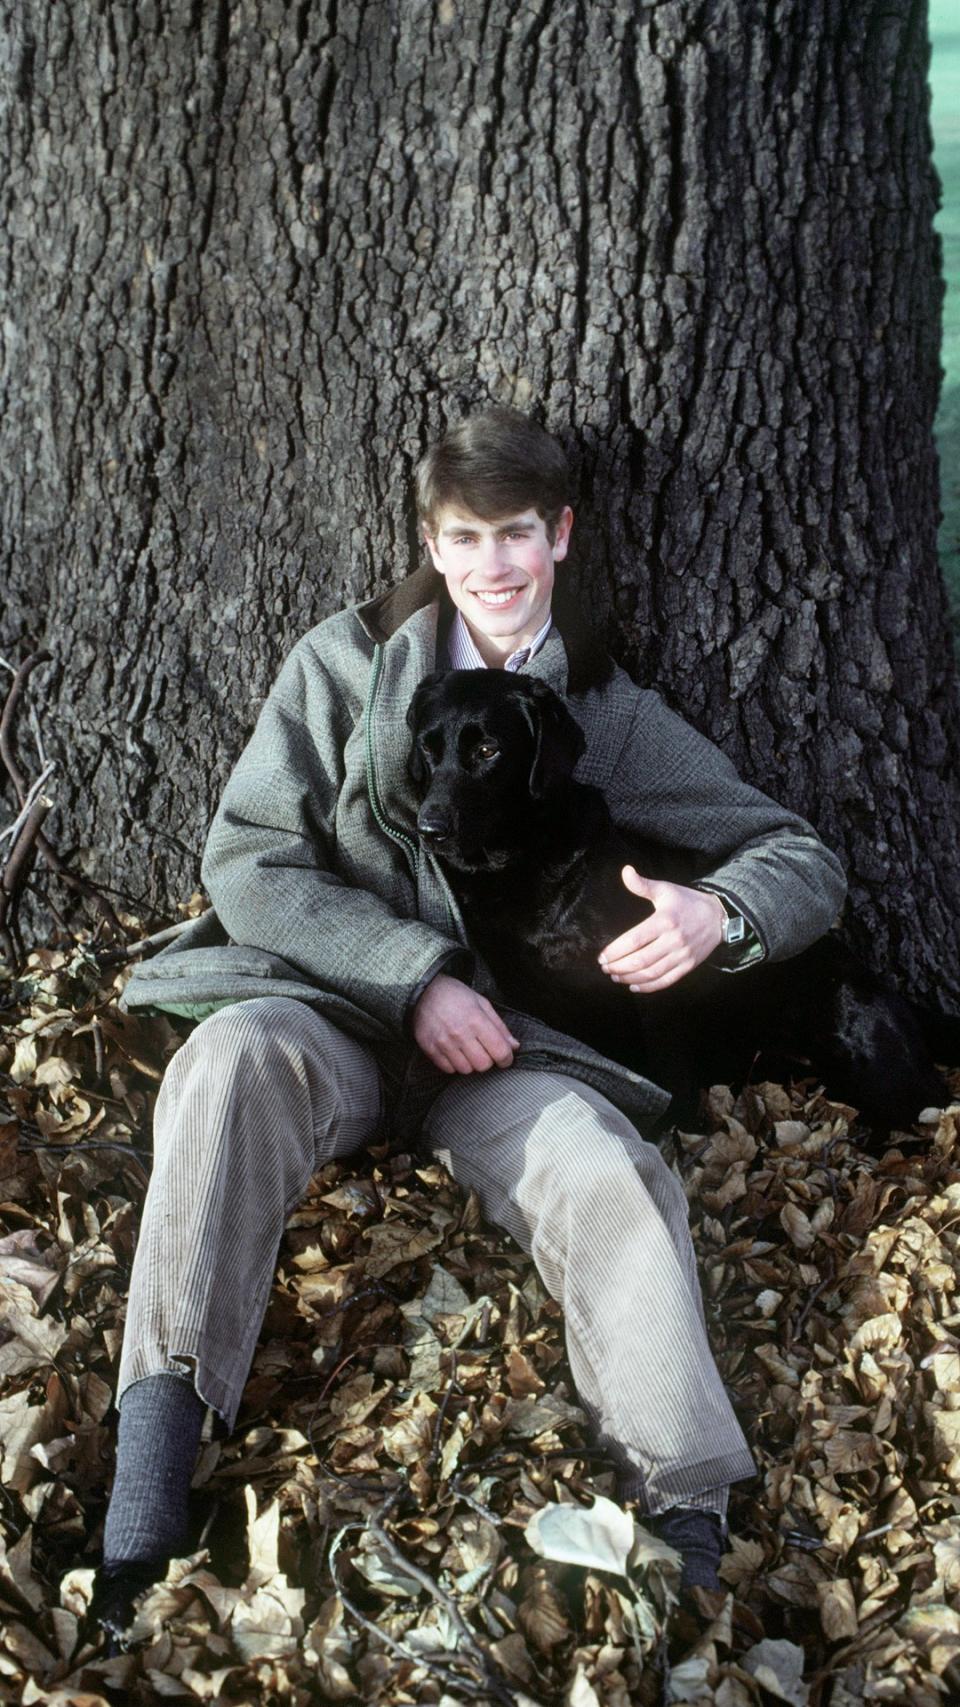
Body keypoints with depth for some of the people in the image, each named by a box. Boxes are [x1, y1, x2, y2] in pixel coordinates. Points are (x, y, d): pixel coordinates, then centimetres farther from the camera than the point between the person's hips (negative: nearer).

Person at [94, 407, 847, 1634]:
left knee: (611, 1176, -31)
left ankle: (692, 1546, -33)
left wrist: (716, 913, -16)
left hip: (501, 1041, 1)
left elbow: (801, 862, 10)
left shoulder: (612, 715, 11)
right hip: (336, 1008, -1)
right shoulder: (345, 663, 7)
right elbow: (249, 859, -1)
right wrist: (416, 977, -15)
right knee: (235, 1056, -36)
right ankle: (140, 1518, -40)